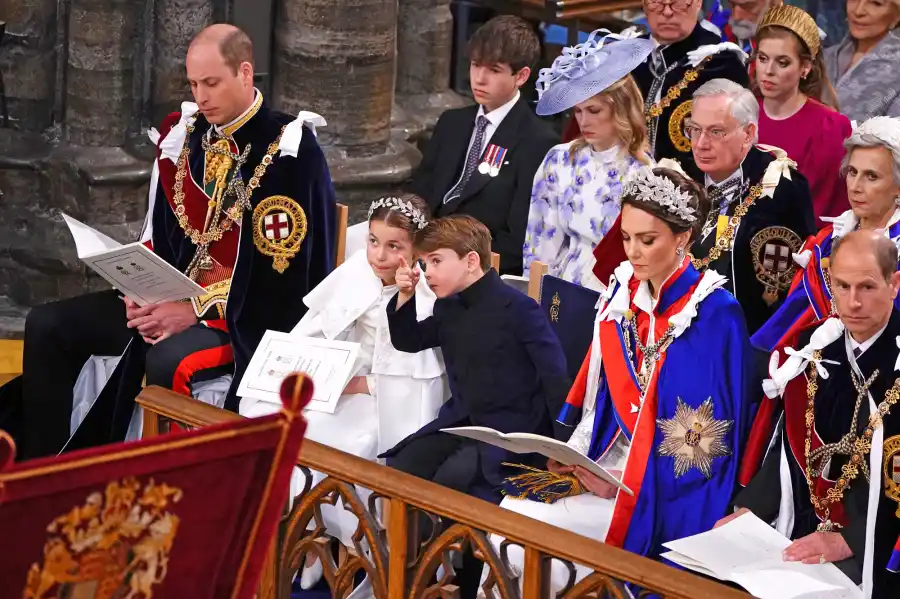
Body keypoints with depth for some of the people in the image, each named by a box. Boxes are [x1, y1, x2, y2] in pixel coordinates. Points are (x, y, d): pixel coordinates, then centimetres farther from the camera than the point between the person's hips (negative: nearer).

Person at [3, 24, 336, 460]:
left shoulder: (289, 151, -14)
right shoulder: (182, 136, 5)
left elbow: (281, 269, -18)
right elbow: (159, 237, 14)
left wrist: (197, 311, -22)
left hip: (252, 315, -7)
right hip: (174, 297, 7)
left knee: (168, 360, -37)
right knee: (48, 326, -5)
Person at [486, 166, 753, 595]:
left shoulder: (714, 315, -11)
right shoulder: (622, 295, 8)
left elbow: (708, 433, -13)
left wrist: (634, 482, -19)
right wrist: (575, 454, -3)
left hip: (669, 489, -6)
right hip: (607, 462, 6)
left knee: (537, 525, -22)